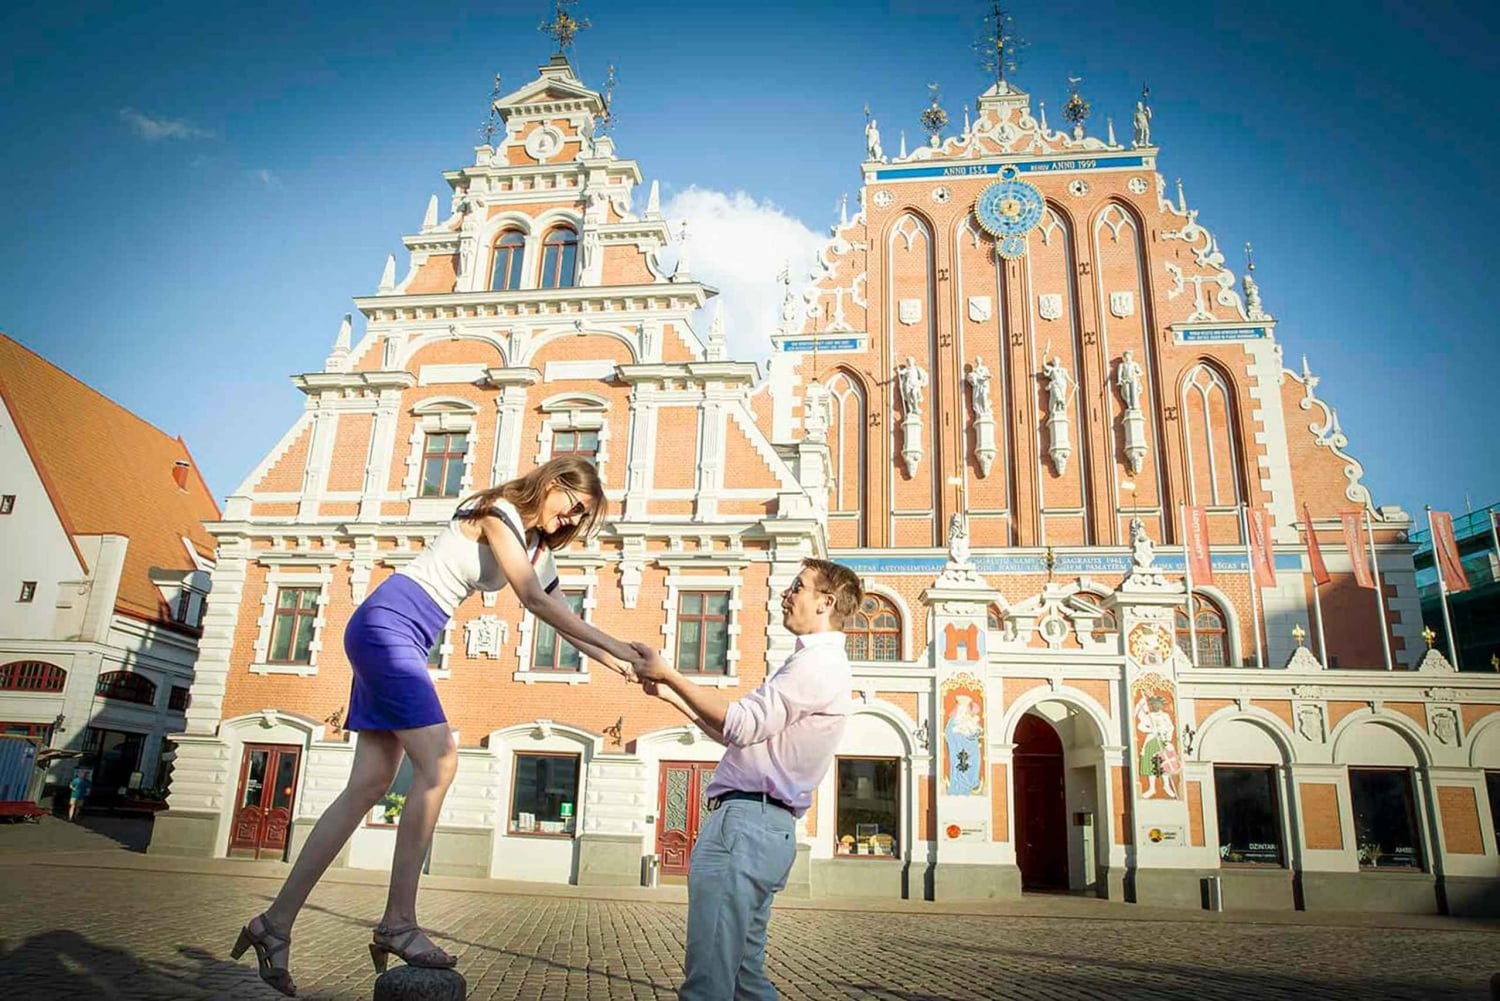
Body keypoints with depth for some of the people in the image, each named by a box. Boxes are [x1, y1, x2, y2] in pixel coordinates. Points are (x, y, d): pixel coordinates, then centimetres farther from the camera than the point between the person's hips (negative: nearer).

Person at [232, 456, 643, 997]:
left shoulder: (536, 550, 17)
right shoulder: (499, 511, -10)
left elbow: (562, 620, 19)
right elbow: (533, 601, -19)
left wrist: (621, 668, 12)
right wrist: (616, 645, -20)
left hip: (405, 643, 9)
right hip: (388, 624, -9)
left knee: (369, 785, 2)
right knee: (438, 763, -16)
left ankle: (275, 924, 7)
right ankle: (398, 924, -11)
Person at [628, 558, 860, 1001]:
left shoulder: (818, 662, -9)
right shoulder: (815, 664, 25)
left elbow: (741, 725, -17)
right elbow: (742, 733, 25)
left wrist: (668, 673, -11)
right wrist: (671, 695, 21)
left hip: (747, 822, -11)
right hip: (761, 823, 11)